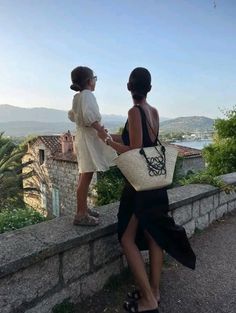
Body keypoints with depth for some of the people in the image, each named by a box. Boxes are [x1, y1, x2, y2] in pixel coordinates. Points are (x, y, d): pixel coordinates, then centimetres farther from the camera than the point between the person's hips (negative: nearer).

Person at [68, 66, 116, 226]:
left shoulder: (77, 96, 14)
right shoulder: (87, 94, -14)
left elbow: (71, 115, 26)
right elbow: (89, 115, -30)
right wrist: (100, 128, -22)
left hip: (82, 136, 10)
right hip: (89, 138, -10)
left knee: (85, 175, 15)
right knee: (86, 176, -7)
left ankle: (83, 208, 27)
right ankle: (81, 215, 0)